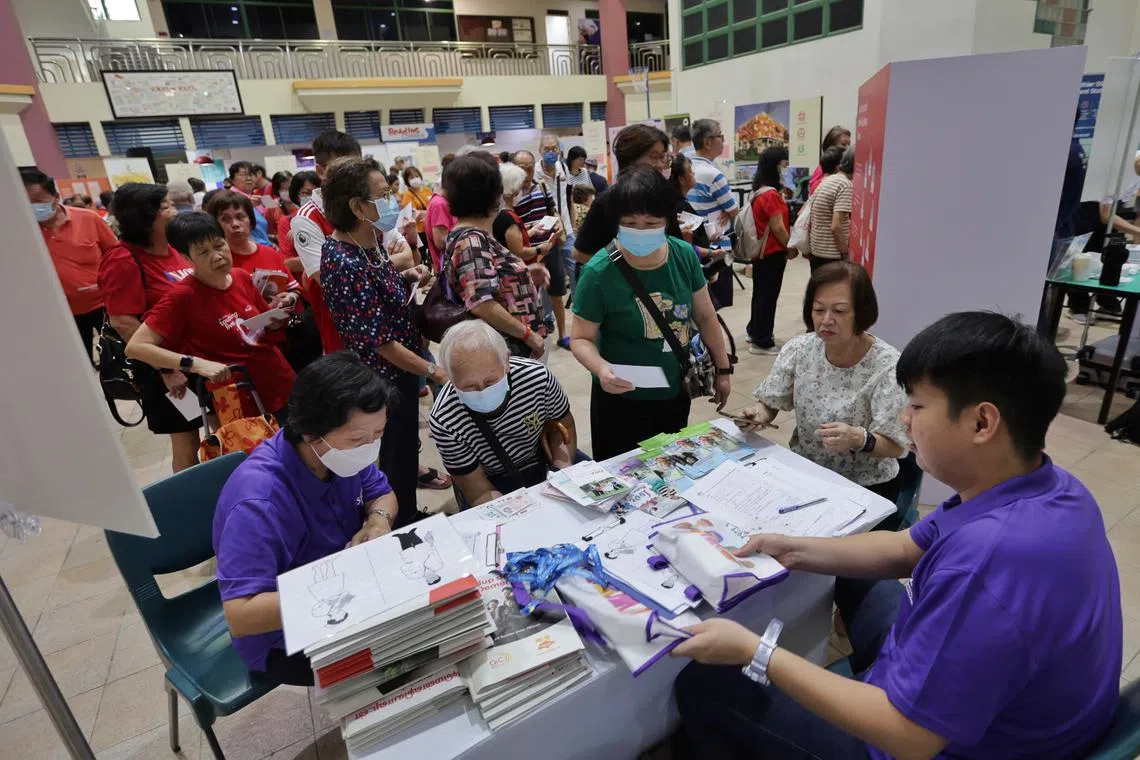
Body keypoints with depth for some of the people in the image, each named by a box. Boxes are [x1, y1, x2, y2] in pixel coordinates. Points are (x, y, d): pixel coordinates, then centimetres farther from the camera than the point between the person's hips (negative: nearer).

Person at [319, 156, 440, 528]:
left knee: (406, 445, 23)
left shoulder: (371, 239, 0)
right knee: (397, 454, 10)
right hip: (385, 375, -9)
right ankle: (403, 526, 32)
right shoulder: (345, 263, -27)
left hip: (402, 365, 9)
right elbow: (380, 342, -25)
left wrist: (405, 277, 0)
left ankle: (408, 517, 44)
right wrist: (433, 371, -19)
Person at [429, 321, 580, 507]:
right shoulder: (444, 422, -29)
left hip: (541, 461, 5)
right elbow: (479, 494, -20)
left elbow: (564, 427, -5)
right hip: (492, 483, -5)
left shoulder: (537, 376, -24)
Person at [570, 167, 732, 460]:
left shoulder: (684, 255, -7)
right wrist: (601, 368, -33)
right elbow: (581, 338, -14)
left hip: (676, 394, 4)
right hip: (622, 401, -4)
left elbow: (705, 316, 4)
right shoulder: (599, 272, -19)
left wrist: (723, 369, 8)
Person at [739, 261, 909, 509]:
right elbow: (769, 404, 3)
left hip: (867, 487, -3)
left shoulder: (888, 366, -17)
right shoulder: (798, 349, -6)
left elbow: (894, 446, -14)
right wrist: (759, 414, -20)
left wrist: (859, 439, -35)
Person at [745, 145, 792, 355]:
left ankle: (754, 331, 31)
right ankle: (762, 342, 5)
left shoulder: (761, 191, 9)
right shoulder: (771, 195, -21)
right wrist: (791, 247, -7)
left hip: (761, 250, 10)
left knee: (761, 293, 19)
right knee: (768, 296, -2)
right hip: (772, 252, -10)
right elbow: (778, 228, -19)